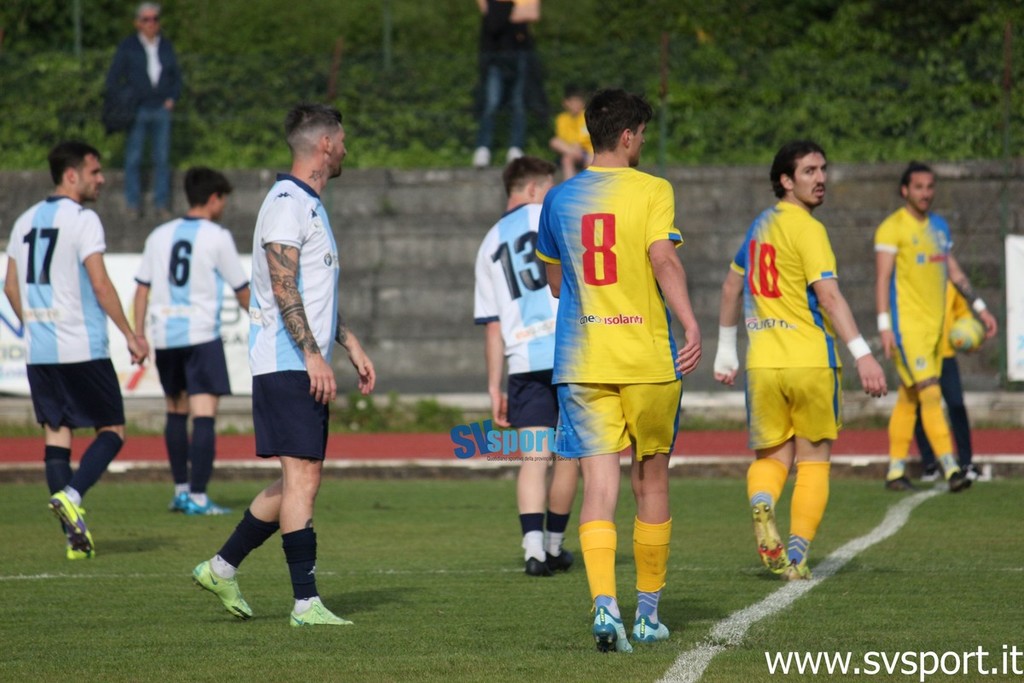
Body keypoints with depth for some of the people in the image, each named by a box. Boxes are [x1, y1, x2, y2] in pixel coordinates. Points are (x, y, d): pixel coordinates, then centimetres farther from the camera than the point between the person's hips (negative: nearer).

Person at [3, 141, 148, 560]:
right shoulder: (82, 219, -9)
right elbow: (100, 285, -15)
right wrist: (130, 335, -8)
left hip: (39, 351, 7)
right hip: (82, 349, -6)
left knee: (56, 433, 7)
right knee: (112, 431, 4)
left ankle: (74, 536, 3)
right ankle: (71, 495, -18)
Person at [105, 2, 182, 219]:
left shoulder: (166, 46, 11)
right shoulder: (127, 47, 2)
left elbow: (176, 76, 18)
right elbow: (113, 78, 3)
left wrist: (172, 98, 3)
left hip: (161, 109, 2)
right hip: (137, 110, -2)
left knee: (162, 158, 1)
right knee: (133, 158, -2)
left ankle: (161, 204, 6)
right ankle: (133, 204, 4)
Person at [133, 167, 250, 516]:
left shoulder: (160, 236, 10)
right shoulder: (216, 237, -3)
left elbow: (142, 288, 8)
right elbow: (242, 290, 3)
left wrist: (138, 335, 12)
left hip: (164, 336, 5)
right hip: (201, 334, -5)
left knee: (176, 411, 19)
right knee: (204, 414, -6)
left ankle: (181, 489, 24)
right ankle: (197, 497, -13)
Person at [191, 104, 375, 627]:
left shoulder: (310, 205, 21)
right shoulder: (286, 205, -11)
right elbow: (283, 288, -20)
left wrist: (352, 347, 26)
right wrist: (313, 355, -25)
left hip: (305, 367, 10)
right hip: (288, 364, -10)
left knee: (298, 480, 11)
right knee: (302, 477, -11)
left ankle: (222, 568, 20)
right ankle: (306, 603, -11)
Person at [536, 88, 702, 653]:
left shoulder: (559, 199, 9)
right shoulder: (651, 191, -3)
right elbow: (664, 259, -19)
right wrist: (691, 325, -25)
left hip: (582, 363, 2)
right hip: (648, 361, -2)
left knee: (598, 487, -4)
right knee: (651, 485, 12)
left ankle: (604, 604, -24)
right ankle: (648, 612, 20)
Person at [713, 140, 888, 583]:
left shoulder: (761, 225, 13)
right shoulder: (807, 229, -10)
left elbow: (732, 286, 22)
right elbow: (828, 295, -20)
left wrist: (726, 350, 31)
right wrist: (862, 354, -24)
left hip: (762, 363, 5)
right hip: (811, 362, -5)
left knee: (771, 457, 13)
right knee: (813, 460, 7)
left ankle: (761, 505, -20)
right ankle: (797, 555, 0)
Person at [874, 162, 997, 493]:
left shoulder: (939, 226, 15)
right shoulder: (892, 228, -8)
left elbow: (954, 272, 22)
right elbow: (882, 279, -11)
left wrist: (980, 307, 18)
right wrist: (885, 326, -18)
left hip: (934, 325, 7)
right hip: (906, 325, -7)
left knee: (909, 399, 10)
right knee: (930, 393, -16)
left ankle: (895, 472, 15)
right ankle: (950, 468, -22)